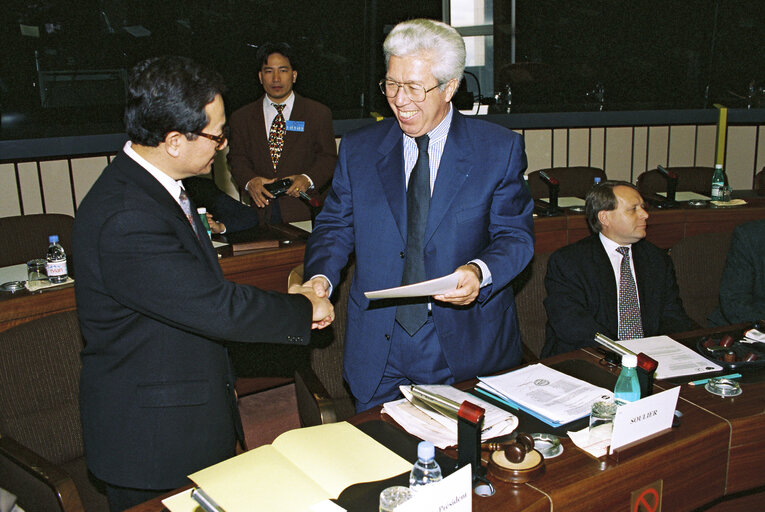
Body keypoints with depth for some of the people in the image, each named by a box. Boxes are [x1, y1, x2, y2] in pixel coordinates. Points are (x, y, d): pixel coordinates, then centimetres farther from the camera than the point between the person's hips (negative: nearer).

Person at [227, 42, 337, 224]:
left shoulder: (319, 114, 10)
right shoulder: (241, 117, 15)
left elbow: (328, 157, 6)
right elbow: (238, 159, 9)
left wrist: (307, 179, -14)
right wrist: (250, 181, -13)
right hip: (260, 207, 2)